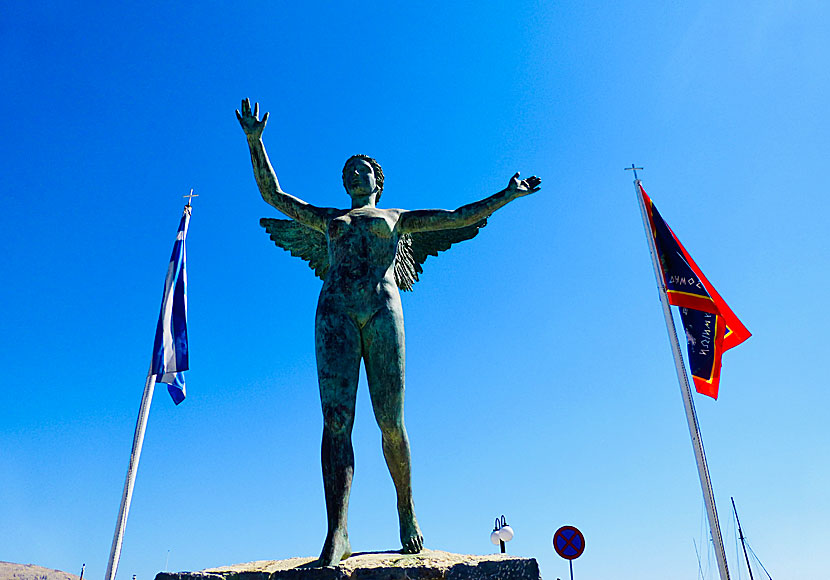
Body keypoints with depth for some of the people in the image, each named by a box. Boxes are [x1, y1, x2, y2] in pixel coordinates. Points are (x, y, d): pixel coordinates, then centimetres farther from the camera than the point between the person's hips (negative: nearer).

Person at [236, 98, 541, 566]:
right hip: (336, 312, 1)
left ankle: (406, 509, 17)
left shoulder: (398, 218, 26)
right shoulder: (328, 219, 30)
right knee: (336, 419, -14)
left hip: (382, 310, -1)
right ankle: (337, 534, -19)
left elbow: (460, 216, 22)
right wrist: (256, 142, 20)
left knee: (391, 423, -5)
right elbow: (273, 194, 29)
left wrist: (508, 194, 17)